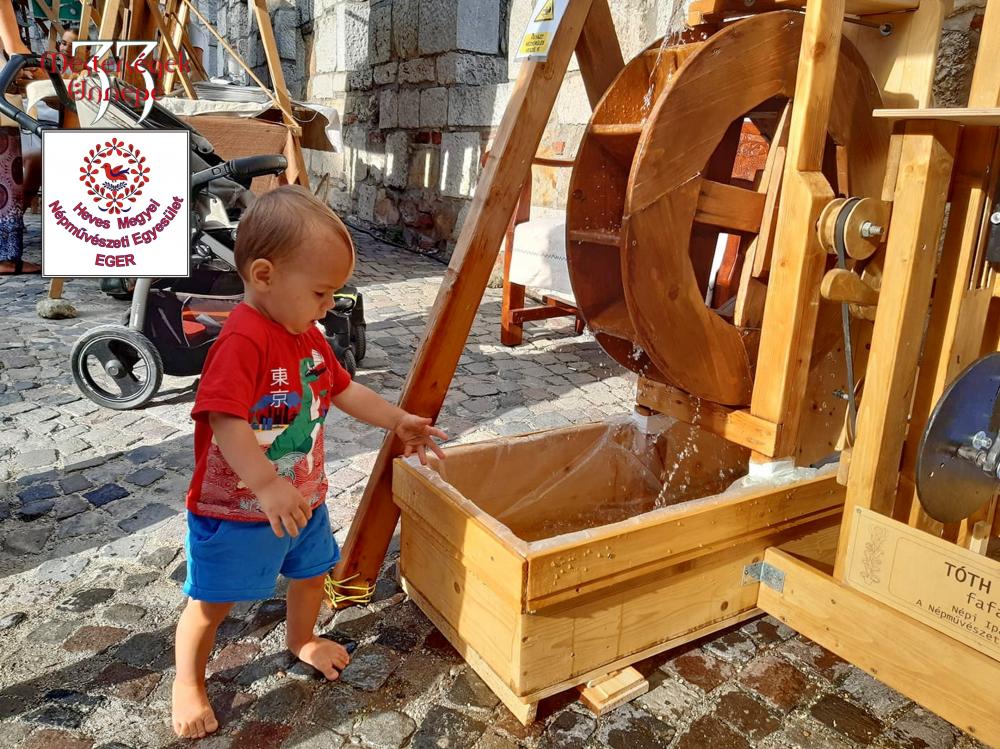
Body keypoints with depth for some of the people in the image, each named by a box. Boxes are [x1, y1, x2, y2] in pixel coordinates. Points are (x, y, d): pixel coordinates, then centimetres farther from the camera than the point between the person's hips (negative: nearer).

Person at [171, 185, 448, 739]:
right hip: (235, 510, -8)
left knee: (312, 571, 24)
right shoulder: (242, 340, -28)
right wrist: (266, 486, -40)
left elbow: (343, 390, 13)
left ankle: (301, 639, 53)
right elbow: (225, 421, -35)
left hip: (301, 499, 8)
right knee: (211, 602, 9)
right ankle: (188, 682, 34)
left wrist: (398, 421, 10)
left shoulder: (308, 336, 1)